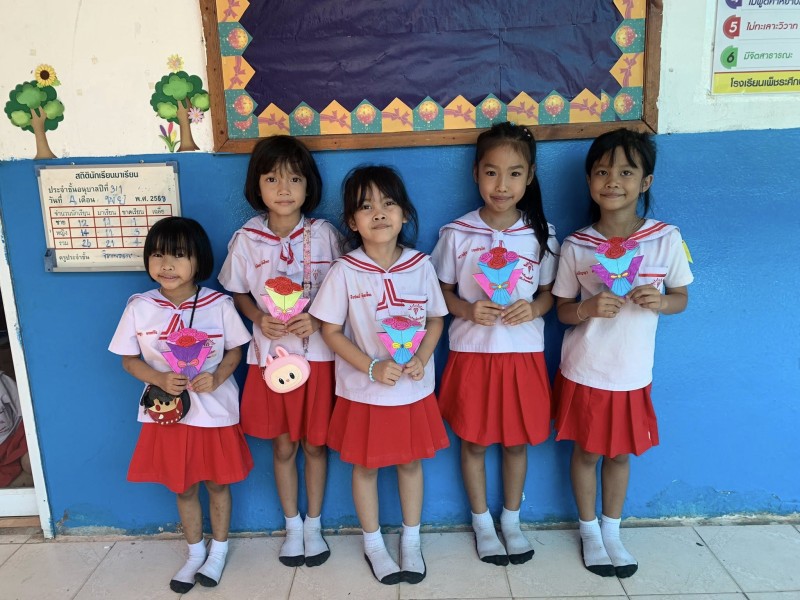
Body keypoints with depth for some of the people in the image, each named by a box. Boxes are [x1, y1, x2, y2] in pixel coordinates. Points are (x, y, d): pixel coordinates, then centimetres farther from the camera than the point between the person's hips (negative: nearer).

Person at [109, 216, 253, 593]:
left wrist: (216, 377, -20)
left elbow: (235, 350, -2)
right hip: (167, 413, 2)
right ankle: (195, 553, 41)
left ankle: (218, 550, 39)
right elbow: (129, 359, 0)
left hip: (215, 411, -1)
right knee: (183, 488, 18)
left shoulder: (218, 304, -12)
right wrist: (159, 379, -18)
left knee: (217, 483, 15)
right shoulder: (139, 307, -9)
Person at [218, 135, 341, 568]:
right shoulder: (246, 239, -4)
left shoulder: (323, 234, -7)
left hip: (317, 354, -1)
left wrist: (318, 319, -17)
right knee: (282, 446, 14)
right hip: (269, 355, 1)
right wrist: (260, 318, -12)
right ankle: (292, 525, 35)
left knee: (315, 443, 12)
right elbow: (238, 292, 7)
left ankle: (314, 524, 33)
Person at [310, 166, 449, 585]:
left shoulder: (420, 265, -7)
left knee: (411, 462, 17)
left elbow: (436, 319, 3)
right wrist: (372, 367, -19)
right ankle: (373, 545, 37)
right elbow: (330, 331, -9)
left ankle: (411, 541, 39)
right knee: (365, 467, 14)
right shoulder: (345, 271, -14)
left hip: (414, 389, 2)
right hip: (363, 391, -2)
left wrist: (421, 358, -13)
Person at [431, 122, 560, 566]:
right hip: (472, 352, -1)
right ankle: (482, 523, 33)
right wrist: (468, 310, -18)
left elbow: (549, 292, 6)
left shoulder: (540, 233, -3)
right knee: (474, 442, 11)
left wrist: (534, 308, -16)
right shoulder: (456, 234, -7)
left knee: (517, 441, 15)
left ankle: (511, 520, 37)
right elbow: (441, 291, 0)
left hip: (523, 353, 1)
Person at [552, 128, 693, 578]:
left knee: (620, 454, 18)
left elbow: (682, 297, 2)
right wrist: (588, 309, -24)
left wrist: (660, 301, -20)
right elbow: (563, 309, -2)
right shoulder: (576, 246, -10)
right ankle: (590, 530, 38)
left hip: (633, 373, 1)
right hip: (584, 371, -1)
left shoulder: (667, 239, -9)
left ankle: (612, 531, 41)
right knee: (586, 452, 15)